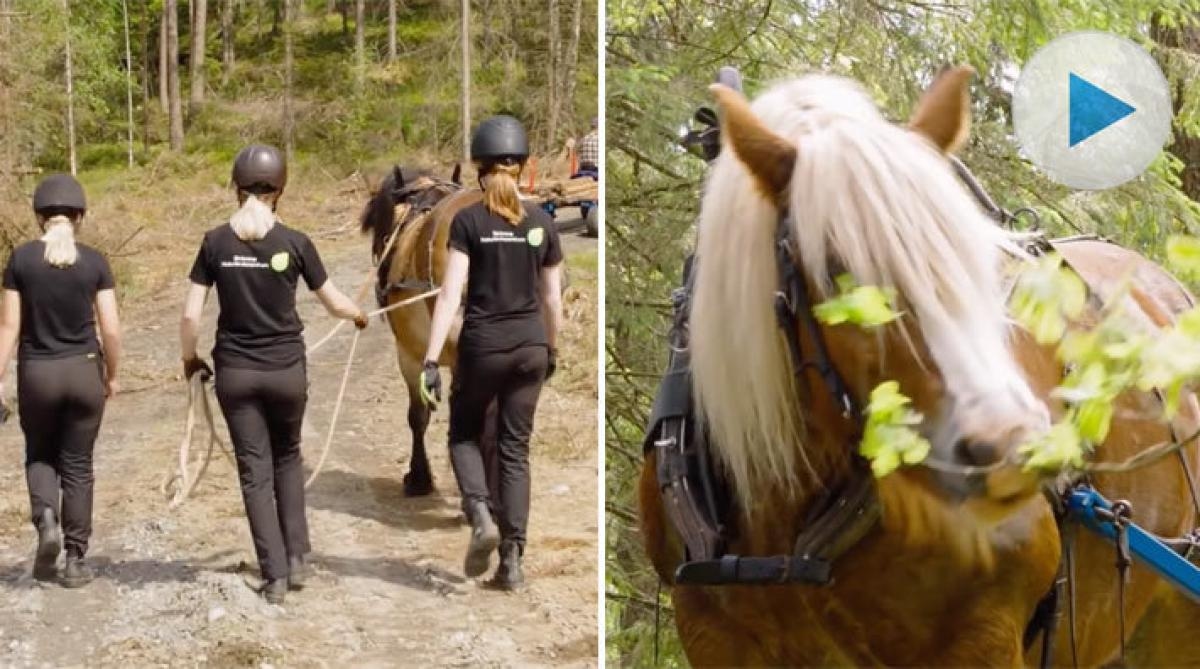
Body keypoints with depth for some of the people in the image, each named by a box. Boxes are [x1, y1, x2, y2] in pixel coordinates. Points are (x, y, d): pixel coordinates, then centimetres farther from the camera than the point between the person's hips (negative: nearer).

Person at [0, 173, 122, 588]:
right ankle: (76, 561, 10)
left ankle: (46, 520, -6)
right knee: (77, 465, 10)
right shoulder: (94, 262, -5)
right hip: (84, 370, 0)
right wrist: (112, 375, 9)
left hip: (36, 372, 0)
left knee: (39, 456, 21)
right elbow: (111, 329, -5)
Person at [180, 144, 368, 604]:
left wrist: (190, 359, 13)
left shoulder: (216, 242, -5)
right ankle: (295, 557, 19)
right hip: (286, 369, 0)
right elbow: (334, 303, 4)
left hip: (235, 372, 0)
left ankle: (274, 575, 7)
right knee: (287, 457, 22)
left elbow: (190, 315, -5)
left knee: (255, 470, 7)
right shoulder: (294, 243, -7)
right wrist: (359, 315, 26)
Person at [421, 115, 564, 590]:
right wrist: (552, 350, 23)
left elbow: (450, 293, -13)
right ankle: (512, 559, 5)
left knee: (464, 434, 19)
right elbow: (552, 299, 8)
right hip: (530, 346, 3)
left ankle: (481, 517, -6)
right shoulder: (542, 224, 3)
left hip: (483, 345, -3)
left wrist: (430, 360, -13)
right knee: (515, 449, 10)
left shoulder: (468, 221, -7)